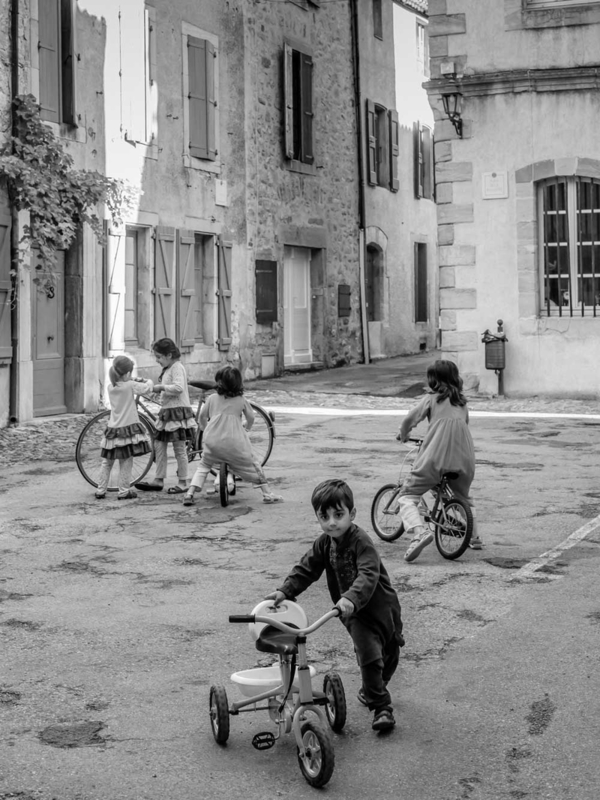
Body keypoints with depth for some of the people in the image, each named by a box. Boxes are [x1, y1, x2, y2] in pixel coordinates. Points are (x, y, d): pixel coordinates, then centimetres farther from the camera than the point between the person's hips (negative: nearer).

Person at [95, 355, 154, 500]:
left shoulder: (110, 387, 3)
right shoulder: (130, 385, -13)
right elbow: (147, 389, -8)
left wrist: (135, 380, 9)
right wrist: (148, 381, 12)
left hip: (112, 428, 5)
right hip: (128, 428, -5)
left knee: (107, 462, 13)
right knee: (126, 463, 2)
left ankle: (100, 491, 15)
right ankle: (124, 492, 5)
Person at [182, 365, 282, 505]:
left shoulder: (213, 398, 8)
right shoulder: (241, 400, 7)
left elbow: (202, 415, 12)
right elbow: (251, 417, 12)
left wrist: (204, 428, 31)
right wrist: (247, 428, 34)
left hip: (212, 441, 1)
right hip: (234, 443, -1)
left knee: (203, 466, 20)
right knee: (252, 465, 14)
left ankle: (190, 493, 5)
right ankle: (267, 493, 12)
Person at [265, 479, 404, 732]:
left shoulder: (361, 542, -25)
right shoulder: (324, 543, -4)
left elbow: (368, 574, -38)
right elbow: (306, 569, 0)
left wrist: (351, 597, -54)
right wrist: (285, 590, -15)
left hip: (381, 606, -3)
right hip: (354, 613, 3)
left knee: (390, 654, 16)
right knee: (368, 655, -15)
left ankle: (373, 691, 44)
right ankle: (380, 706, -2)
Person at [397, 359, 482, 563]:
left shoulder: (432, 398, 5)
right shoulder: (462, 401, 19)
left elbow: (409, 419, 0)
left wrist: (402, 435, 20)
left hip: (435, 457, -5)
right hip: (464, 459, 5)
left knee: (407, 496, 0)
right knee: (463, 497, 32)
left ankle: (419, 531, -24)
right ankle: (474, 537, 33)